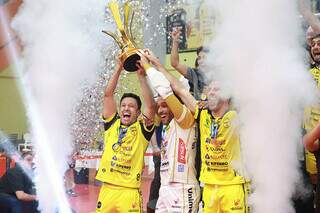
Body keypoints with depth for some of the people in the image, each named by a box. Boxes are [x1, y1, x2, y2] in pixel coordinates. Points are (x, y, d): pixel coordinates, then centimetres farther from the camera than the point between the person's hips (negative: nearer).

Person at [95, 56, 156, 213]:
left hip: (130, 192, -3)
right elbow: (108, 95, 6)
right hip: (107, 189, 3)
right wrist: (119, 67, 2)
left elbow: (150, 105, -10)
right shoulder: (112, 124, 12)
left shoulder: (142, 129, 4)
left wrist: (141, 75, -10)